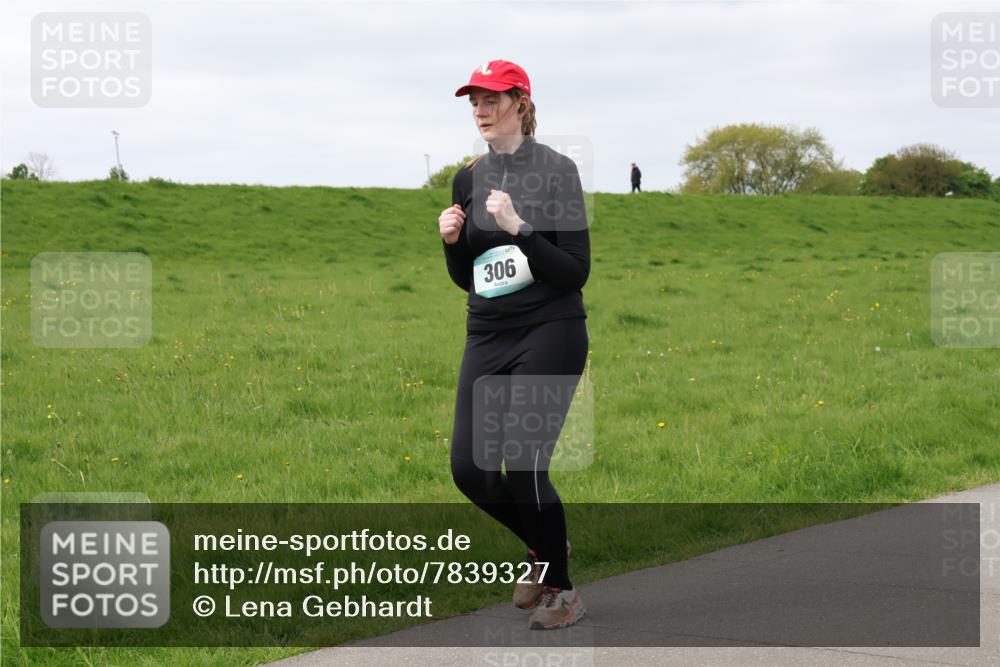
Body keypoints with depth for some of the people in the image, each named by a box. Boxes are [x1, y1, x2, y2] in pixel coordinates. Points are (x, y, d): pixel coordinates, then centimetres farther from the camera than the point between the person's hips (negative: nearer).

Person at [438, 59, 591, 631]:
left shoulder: (556, 170, -7)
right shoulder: (468, 179, 10)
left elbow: (577, 272, -11)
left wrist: (519, 228, -22)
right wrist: (452, 240, -3)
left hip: (550, 332, -6)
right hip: (488, 336, 6)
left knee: (523, 467, -13)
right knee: (470, 469, -1)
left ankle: (564, 591, 8)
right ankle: (544, 549, 27)